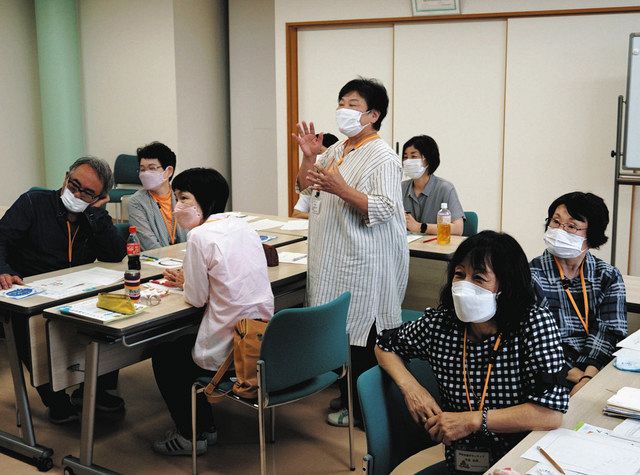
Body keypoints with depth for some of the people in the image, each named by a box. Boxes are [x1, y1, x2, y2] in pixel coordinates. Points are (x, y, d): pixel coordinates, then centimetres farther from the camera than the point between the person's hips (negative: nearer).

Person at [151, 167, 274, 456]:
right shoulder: (243, 226, 7)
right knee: (183, 344, 29)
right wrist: (189, 281, 19)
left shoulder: (200, 236, -16)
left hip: (229, 350, -8)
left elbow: (197, 299, -9)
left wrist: (186, 285, 12)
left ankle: (191, 435, 23)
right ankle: (203, 427, 34)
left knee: (163, 356, 18)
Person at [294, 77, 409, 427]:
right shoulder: (336, 151, 14)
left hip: (364, 264, -8)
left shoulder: (382, 158, -12)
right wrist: (309, 156, 1)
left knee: (361, 336, -1)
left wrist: (341, 189, -31)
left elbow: (384, 209, -22)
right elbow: (305, 186, 18)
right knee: (340, 330, 16)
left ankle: (362, 409, 12)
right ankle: (347, 394, 30)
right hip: (335, 260, 9)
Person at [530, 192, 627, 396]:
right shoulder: (531, 276, 0)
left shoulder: (608, 277, 10)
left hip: (599, 372, 3)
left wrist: (587, 379, -19)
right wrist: (578, 377, -19)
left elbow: (609, 332, -2)